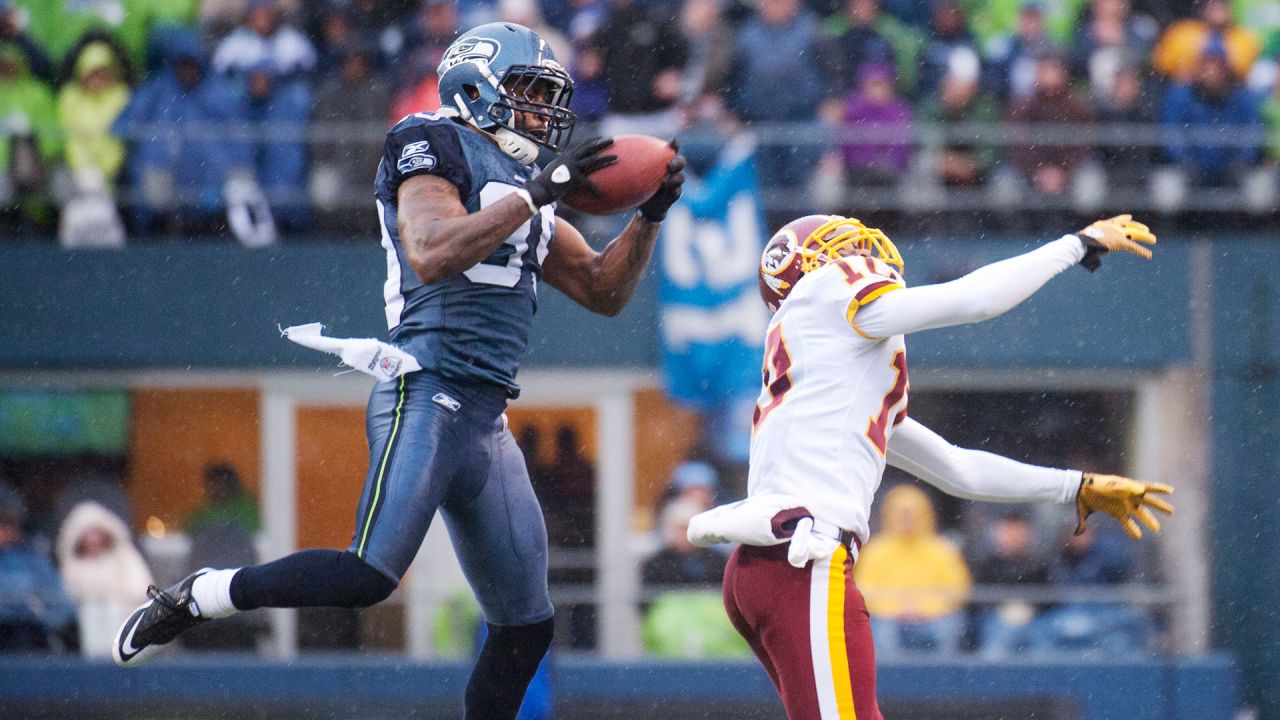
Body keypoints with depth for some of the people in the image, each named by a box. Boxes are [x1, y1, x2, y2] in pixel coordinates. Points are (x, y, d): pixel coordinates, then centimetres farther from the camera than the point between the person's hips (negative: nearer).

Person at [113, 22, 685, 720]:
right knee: (368, 576, -23)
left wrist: (649, 216, 11)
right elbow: (431, 255, -20)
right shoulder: (437, 149, -2)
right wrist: (538, 191, -19)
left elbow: (604, 290, 26)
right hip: (428, 396, -9)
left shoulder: (523, 191, 22)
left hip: (486, 421, 9)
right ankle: (196, 598, -5)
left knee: (525, 626, 8)